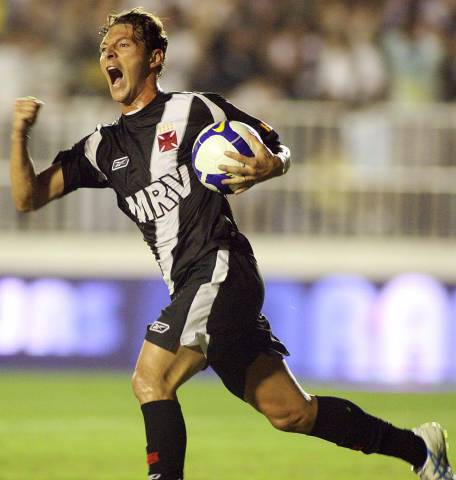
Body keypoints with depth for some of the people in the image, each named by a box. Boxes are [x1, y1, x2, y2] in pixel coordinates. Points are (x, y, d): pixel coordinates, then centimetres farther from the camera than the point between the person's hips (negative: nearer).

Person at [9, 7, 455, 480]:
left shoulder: (191, 109, 1)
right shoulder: (103, 148, 17)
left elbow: (279, 149, 7)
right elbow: (28, 197, 12)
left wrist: (270, 167, -17)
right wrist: (19, 135, -4)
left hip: (221, 269, -7)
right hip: (189, 289, 7)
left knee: (150, 378, -20)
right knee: (289, 412, 9)